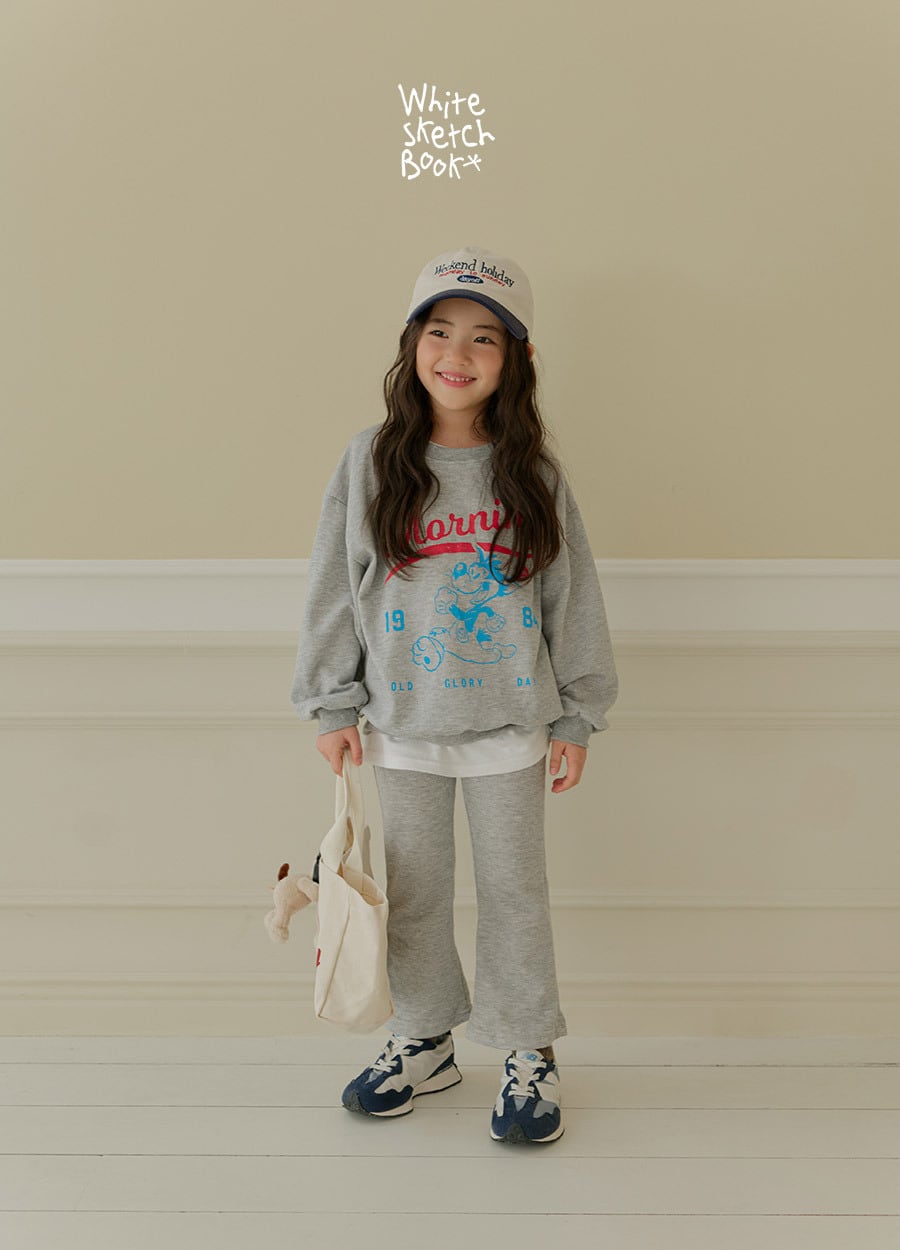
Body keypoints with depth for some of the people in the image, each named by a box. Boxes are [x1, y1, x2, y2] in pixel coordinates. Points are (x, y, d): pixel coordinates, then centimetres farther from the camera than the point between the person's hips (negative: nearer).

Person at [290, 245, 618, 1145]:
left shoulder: (534, 472, -3)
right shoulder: (371, 462, -4)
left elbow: (572, 595, 2)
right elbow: (334, 587, 0)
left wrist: (577, 714, 2)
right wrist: (332, 705, 0)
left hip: (509, 722, -1)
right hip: (402, 724, 1)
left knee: (513, 888, 10)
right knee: (412, 889, 14)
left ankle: (528, 1052, 28)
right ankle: (424, 1040, 34)